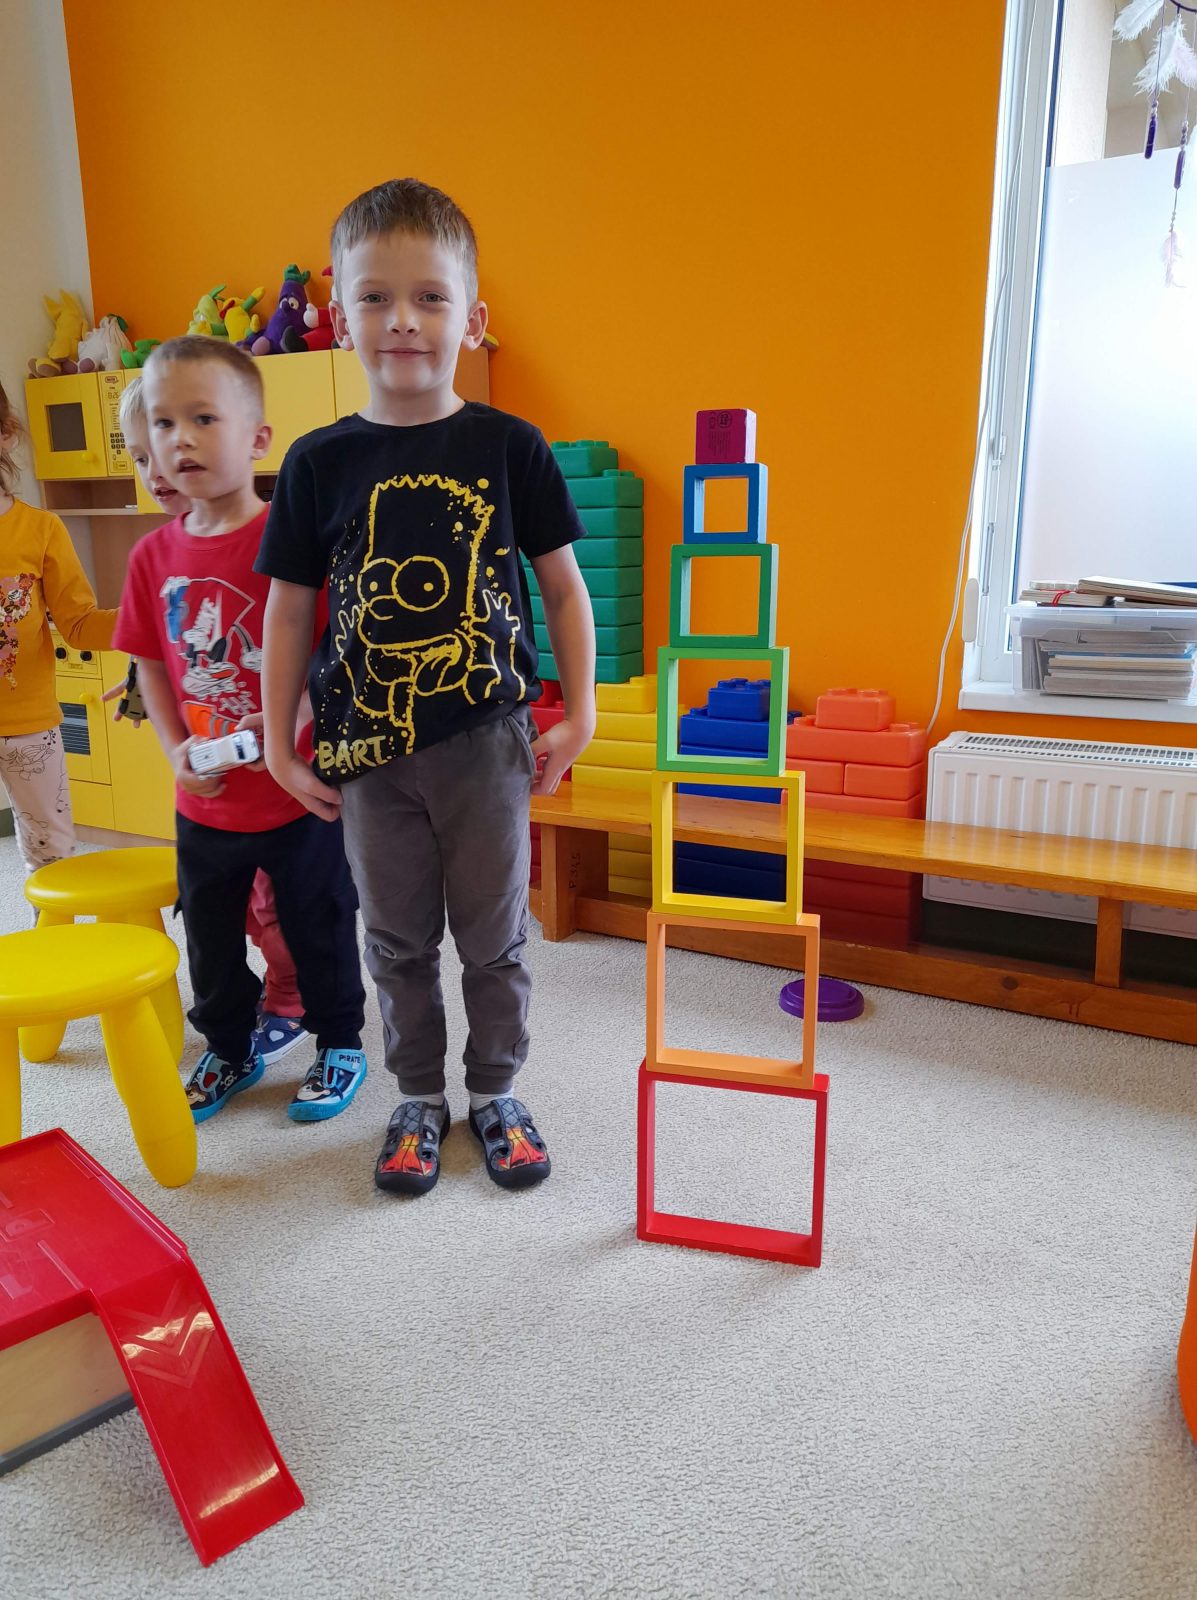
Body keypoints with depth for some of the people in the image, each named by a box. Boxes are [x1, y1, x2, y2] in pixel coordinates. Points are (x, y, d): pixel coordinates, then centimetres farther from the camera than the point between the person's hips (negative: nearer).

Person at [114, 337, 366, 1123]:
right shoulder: (155, 554, 1)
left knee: (320, 929, 13)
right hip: (206, 798, 5)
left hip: (300, 789, -5)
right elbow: (150, 663, 10)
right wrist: (176, 750, -2)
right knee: (211, 939, 20)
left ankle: (340, 1043, 35)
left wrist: (295, 722, -26)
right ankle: (229, 1050, 42)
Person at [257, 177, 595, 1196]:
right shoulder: (319, 462, -2)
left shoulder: (508, 447, -4)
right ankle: (419, 1101, 35)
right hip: (369, 745, 1)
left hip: (485, 737, -1)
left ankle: (497, 1094, 33)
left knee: (494, 934, 11)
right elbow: (291, 607, 3)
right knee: (399, 938, 14)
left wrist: (579, 713, 1)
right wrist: (280, 745, 3)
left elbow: (562, 585, 2)